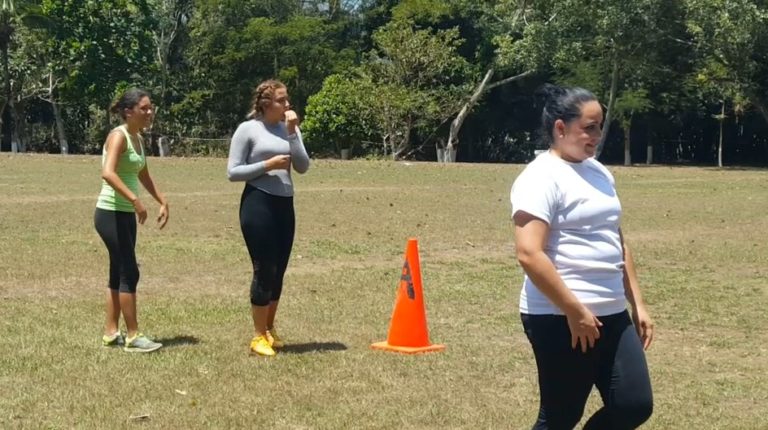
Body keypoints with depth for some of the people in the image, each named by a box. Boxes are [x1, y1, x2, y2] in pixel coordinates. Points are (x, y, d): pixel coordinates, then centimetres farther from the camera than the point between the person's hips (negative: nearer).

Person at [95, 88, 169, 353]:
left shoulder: (138, 138, 12)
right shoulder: (118, 136, -15)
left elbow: (143, 176, 26)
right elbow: (108, 173, -31)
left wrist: (163, 202, 24)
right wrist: (135, 200, -39)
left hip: (125, 215, 9)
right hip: (111, 214, -9)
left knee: (119, 273, 12)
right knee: (129, 273, -7)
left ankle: (111, 333, 19)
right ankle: (133, 337, -1)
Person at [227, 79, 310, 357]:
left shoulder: (289, 128, 9)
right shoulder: (248, 130, -4)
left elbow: (303, 167, 0)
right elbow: (233, 172, -6)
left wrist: (292, 133, -8)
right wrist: (268, 165, -15)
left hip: (284, 204, 5)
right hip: (258, 204, -5)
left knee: (278, 271, 10)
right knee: (264, 270, -4)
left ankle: (269, 330, 26)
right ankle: (259, 337, 7)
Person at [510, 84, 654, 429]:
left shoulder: (599, 173, 15)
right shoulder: (541, 177, -13)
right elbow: (529, 254, -22)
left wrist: (637, 304, 18)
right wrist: (575, 311, -20)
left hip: (612, 315, 8)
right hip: (560, 319, -8)